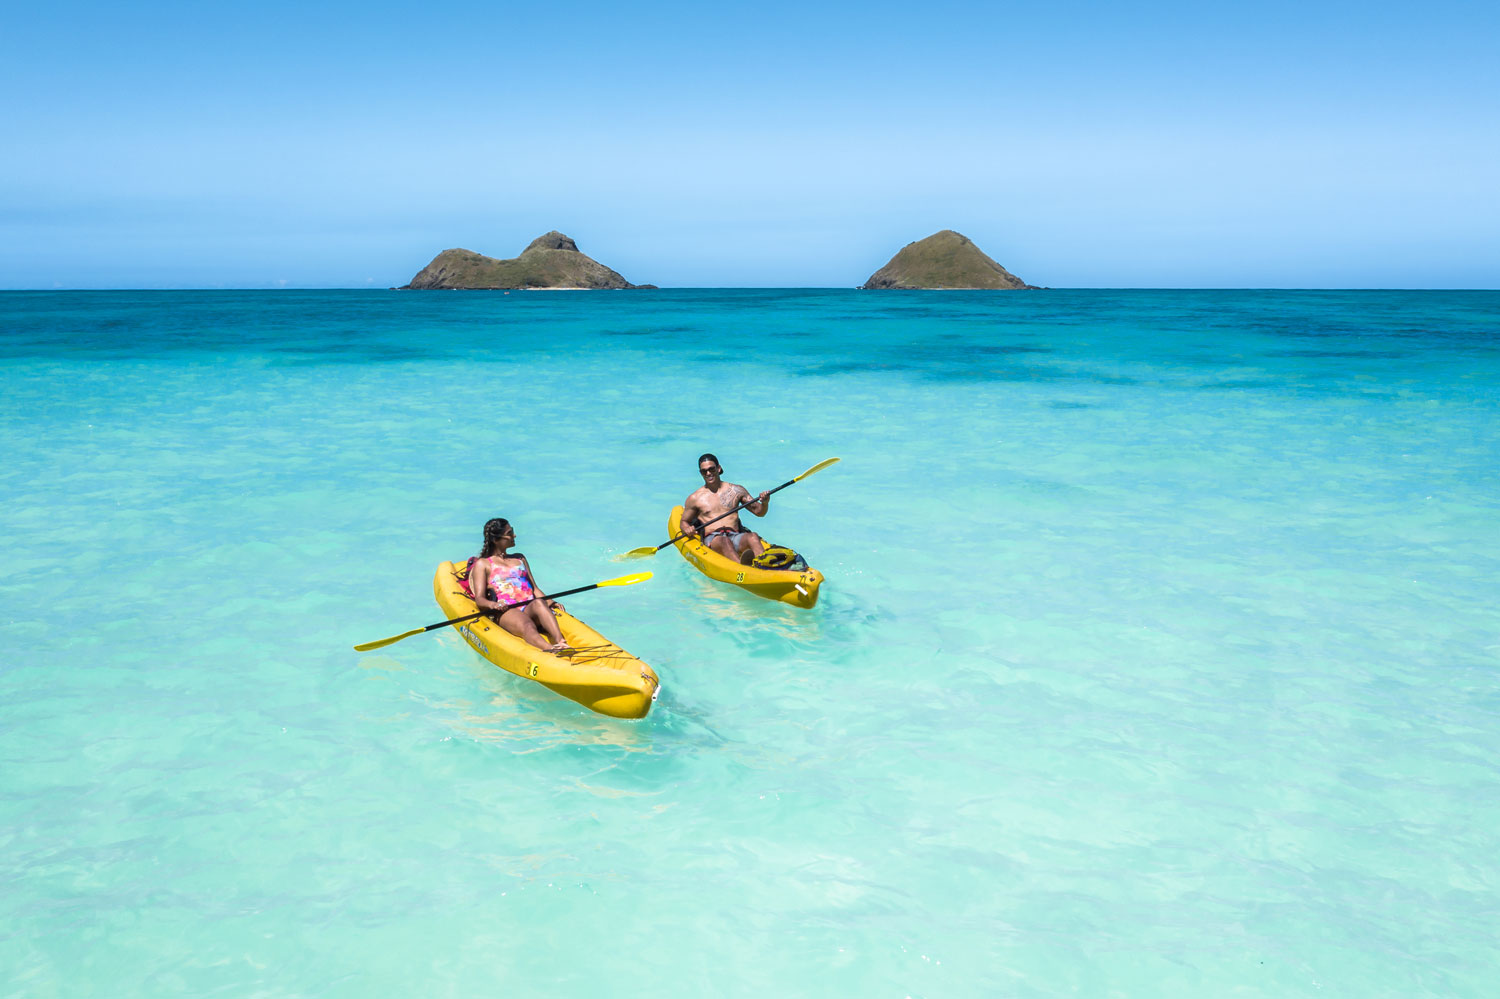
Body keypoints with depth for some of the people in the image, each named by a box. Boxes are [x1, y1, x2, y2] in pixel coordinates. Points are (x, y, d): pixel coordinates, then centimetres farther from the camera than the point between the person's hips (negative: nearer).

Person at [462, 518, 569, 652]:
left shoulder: (520, 558, 31)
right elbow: (479, 599, 5)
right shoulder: (482, 564, 16)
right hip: (506, 612, -4)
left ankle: (560, 642, -60)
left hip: (530, 608, 4)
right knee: (527, 626, -39)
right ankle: (548, 649, -70)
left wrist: (549, 602, 4)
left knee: (539, 603, -35)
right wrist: (492, 604, -20)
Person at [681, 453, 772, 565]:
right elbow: (684, 522, 22)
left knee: (753, 537, -32)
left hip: (735, 537, 2)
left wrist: (765, 503, -5)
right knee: (724, 541, -37)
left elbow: (759, 512, 18)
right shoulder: (695, 498, 13)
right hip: (711, 539, -2)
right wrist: (687, 529, -3)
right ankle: (743, 566, -66)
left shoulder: (736, 490, 17)